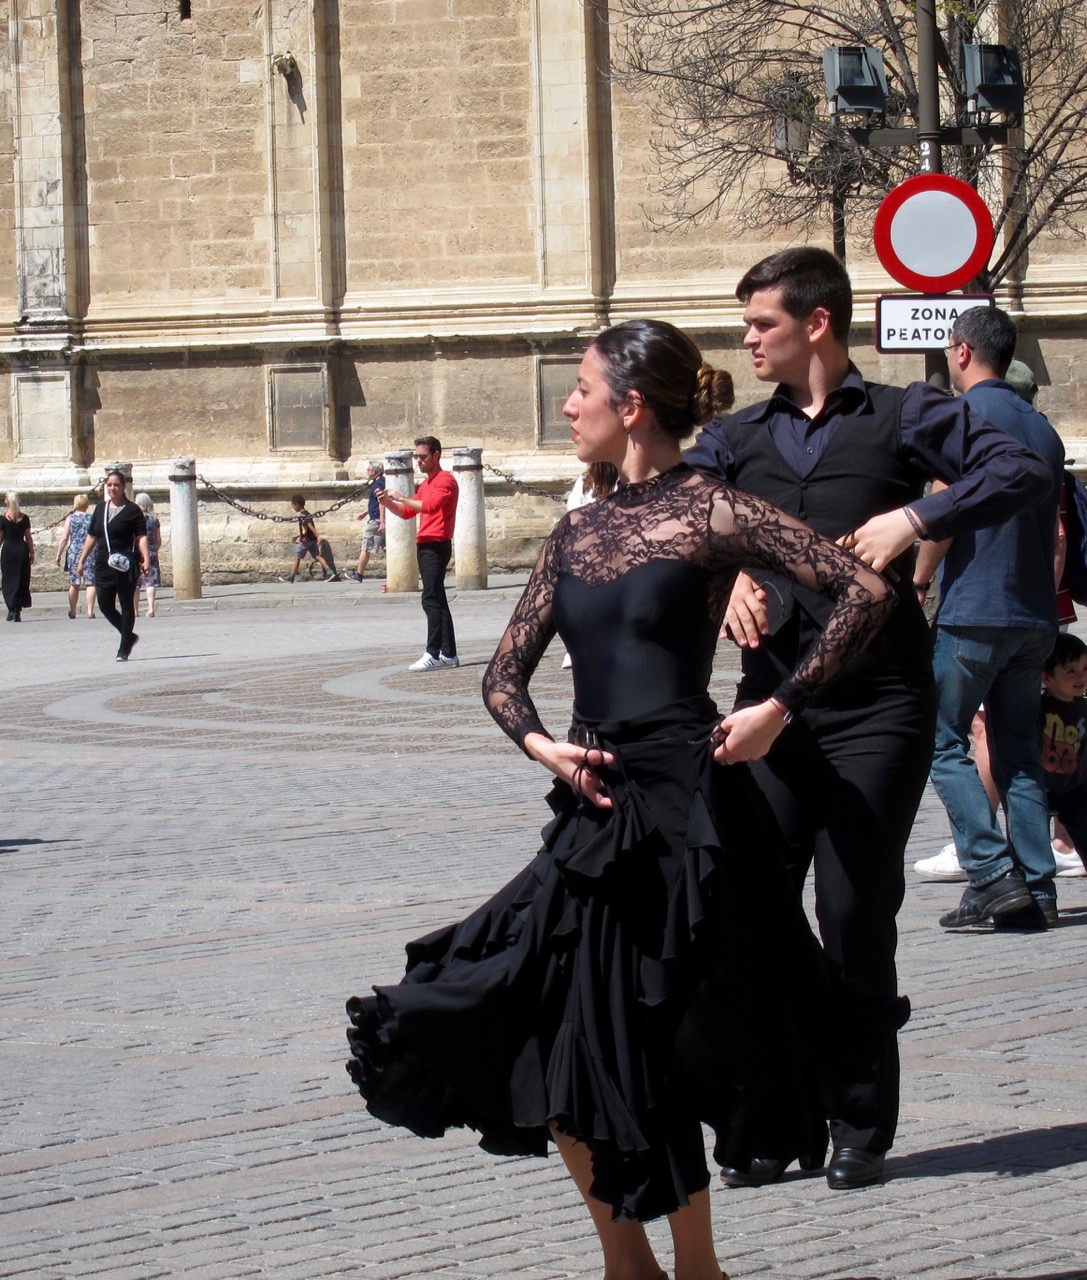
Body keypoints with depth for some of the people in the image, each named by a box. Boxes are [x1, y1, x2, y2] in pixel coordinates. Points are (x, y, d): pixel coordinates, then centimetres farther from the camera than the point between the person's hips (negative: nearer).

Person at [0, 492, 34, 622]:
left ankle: (12, 609, -7)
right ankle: (18, 612, 7)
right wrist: (31, 553, 10)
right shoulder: (24, 518, 1)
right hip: (22, 549, 2)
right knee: (22, 581, 8)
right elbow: (29, 537, 3)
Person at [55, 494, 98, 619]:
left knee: (74, 583, 9)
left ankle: (73, 611, 18)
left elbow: (64, 539, -2)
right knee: (90, 583, -1)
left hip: (74, 553, 0)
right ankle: (90, 611, -10)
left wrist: (58, 555, 5)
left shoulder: (71, 518, 1)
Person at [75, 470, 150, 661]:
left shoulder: (132, 510, -3)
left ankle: (124, 650, 3)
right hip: (103, 565, 6)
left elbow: (141, 537, -8)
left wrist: (146, 559, -20)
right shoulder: (101, 508, 14)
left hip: (126, 565, -6)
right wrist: (82, 560, 17)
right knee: (105, 605, 5)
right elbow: (91, 537, 19)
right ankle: (129, 636, 25)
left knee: (126, 606, -1)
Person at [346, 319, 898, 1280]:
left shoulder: (707, 512, -6)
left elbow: (866, 592, -11)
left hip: (684, 807, -7)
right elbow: (504, 675, 16)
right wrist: (541, 744, -4)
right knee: (546, 1043, 4)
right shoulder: (577, 533, 13)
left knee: (639, 1059, -4)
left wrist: (778, 709, -12)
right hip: (594, 812, 7)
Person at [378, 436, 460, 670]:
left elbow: (430, 506, -25)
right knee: (437, 601, 10)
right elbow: (407, 512, 24)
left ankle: (432, 655, -20)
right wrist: (388, 503, 7)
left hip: (437, 546, -10)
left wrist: (401, 498, -20)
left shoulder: (445, 480, -8)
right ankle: (448, 654, 12)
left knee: (431, 600, -15)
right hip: (424, 546, 10)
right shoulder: (426, 484, 21)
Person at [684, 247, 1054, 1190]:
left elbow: (1022, 470, -7)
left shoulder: (903, 417, 4)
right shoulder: (737, 436, 15)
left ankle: (862, 1127, 11)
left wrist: (915, 519, -18)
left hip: (877, 709, -4)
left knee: (857, 915, -1)